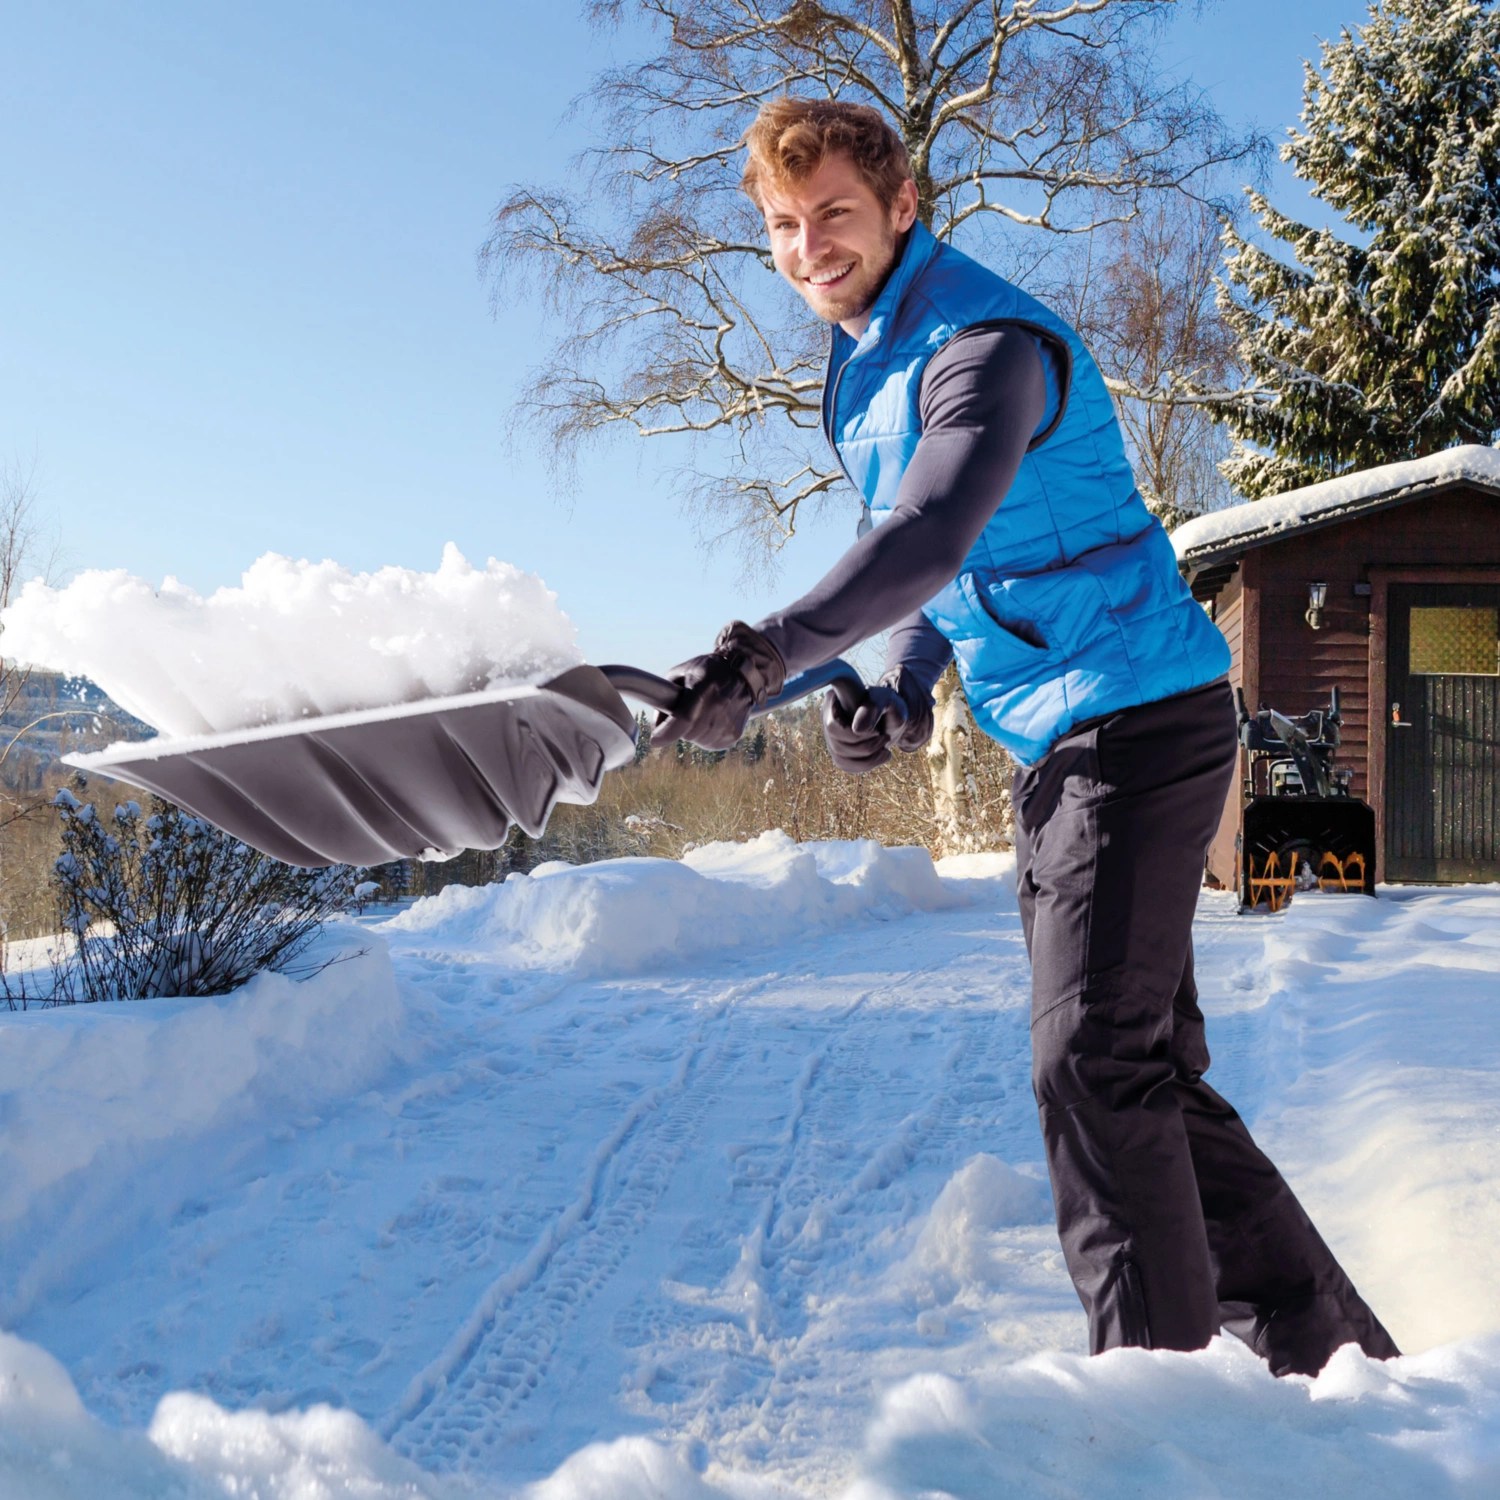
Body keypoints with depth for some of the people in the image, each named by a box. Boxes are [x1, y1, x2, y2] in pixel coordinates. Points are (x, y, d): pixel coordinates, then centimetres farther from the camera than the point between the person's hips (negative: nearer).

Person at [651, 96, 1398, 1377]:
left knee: (1096, 1063, -14)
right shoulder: (865, 368, 13)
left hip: (1137, 720, -10)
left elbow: (933, 538, -35)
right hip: (1060, 744, 10)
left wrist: (770, 658, -47)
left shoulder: (986, 345, -17)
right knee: (1148, 1073, 12)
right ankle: (1323, 1344, 23)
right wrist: (907, 694, 2)